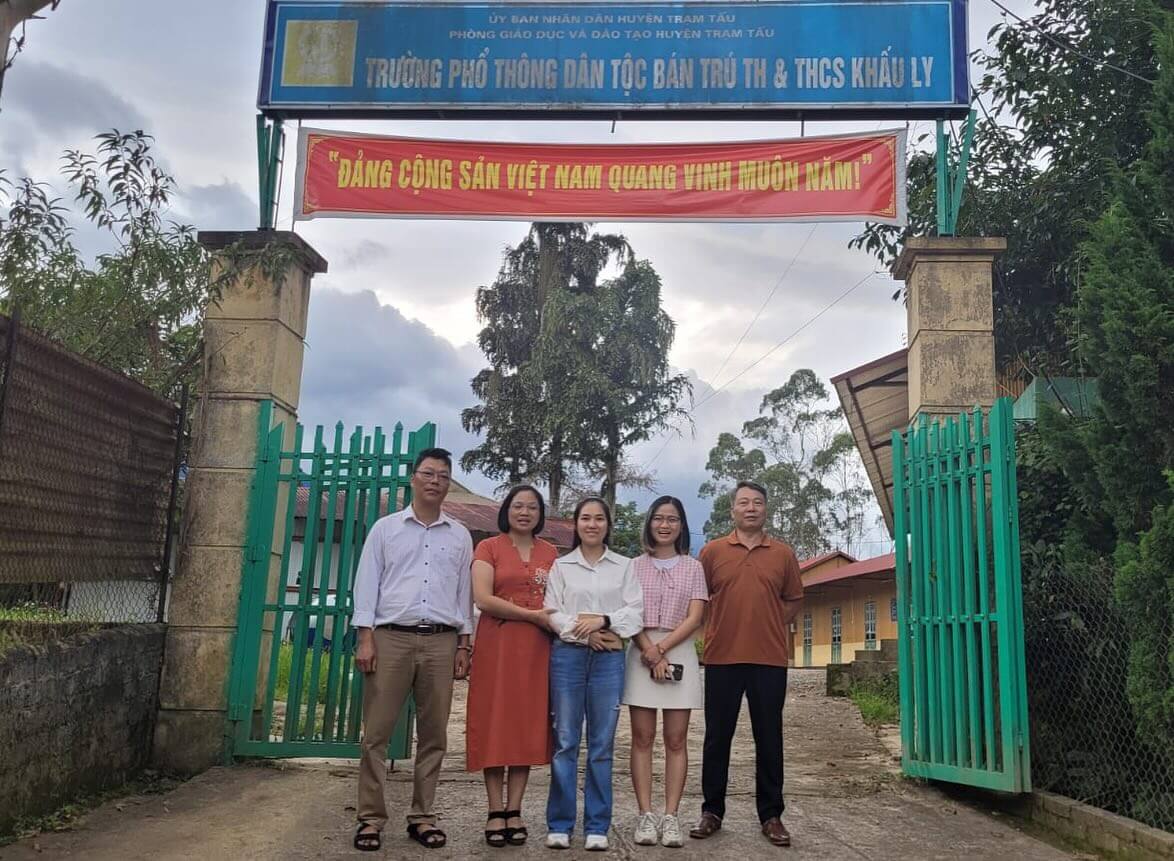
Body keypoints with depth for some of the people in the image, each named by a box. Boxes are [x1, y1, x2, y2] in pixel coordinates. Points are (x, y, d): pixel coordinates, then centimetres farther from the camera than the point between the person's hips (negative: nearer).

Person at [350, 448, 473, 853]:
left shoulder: (460, 536, 13)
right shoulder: (385, 528, 8)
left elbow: (465, 592, 14)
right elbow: (367, 583, 4)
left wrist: (464, 644, 7)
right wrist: (365, 638, -5)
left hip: (441, 641, 2)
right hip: (391, 637, -2)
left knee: (433, 734, 4)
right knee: (376, 732, -2)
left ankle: (422, 816, 14)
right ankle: (371, 818, 6)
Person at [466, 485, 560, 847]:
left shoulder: (550, 553, 12)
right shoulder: (489, 548, 1)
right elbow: (482, 598, -10)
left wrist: (557, 623, -7)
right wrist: (533, 615, -13)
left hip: (537, 648, 3)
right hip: (497, 644, -3)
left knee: (528, 725, 4)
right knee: (495, 722, 0)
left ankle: (514, 810, 12)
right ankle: (496, 811, 8)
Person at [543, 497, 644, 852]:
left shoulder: (625, 566, 10)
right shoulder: (561, 566, 10)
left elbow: (635, 612, 1)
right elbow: (553, 613, 1)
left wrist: (603, 620, -14)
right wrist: (583, 632, -13)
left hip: (609, 659, 0)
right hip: (568, 655, 0)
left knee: (602, 744, 3)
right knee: (565, 742, 1)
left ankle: (597, 826, 11)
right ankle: (559, 824, 10)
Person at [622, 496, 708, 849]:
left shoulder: (693, 568, 8)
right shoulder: (635, 566, 9)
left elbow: (694, 618, 0)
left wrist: (662, 648, -12)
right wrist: (649, 651, -13)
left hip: (680, 654, 0)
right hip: (641, 654, 0)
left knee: (676, 739, 0)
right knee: (642, 737, -1)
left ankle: (670, 816, 3)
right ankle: (646, 815, 3)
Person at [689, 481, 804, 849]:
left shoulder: (783, 553, 6)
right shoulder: (712, 550, 3)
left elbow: (794, 598, 15)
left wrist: (770, 626, 6)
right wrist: (721, 626, 5)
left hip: (770, 658, 1)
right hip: (722, 657, 0)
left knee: (769, 738, 7)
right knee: (717, 736, 7)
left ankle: (771, 815, 17)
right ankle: (712, 811, 19)